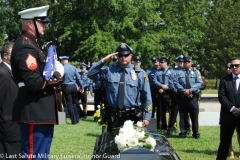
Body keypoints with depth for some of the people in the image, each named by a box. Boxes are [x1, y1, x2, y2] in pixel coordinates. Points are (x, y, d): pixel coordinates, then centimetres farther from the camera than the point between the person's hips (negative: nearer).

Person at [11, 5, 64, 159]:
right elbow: (34, 82, -24)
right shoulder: (26, 46, -16)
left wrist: (54, 73, 3)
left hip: (41, 111, 11)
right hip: (34, 113, -11)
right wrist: (57, 75, -10)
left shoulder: (31, 44, 17)